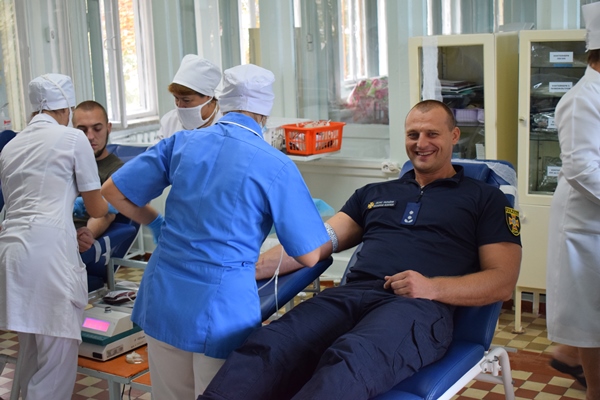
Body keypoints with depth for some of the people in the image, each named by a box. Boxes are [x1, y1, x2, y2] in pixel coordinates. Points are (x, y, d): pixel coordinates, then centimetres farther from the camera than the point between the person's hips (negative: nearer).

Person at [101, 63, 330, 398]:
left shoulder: (182, 142, 2)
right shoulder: (277, 166, -8)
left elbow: (114, 191, 8)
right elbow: (309, 257, -4)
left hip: (162, 304, 5)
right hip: (222, 312, -4)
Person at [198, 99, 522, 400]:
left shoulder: (485, 199, 17)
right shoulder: (374, 193, 28)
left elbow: (502, 281, 7)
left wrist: (433, 287, -11)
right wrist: (253, 266, 2)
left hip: (418, 306, -4)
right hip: (349, 296, 4)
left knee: (349, 360, -40)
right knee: (266, 346, -29)